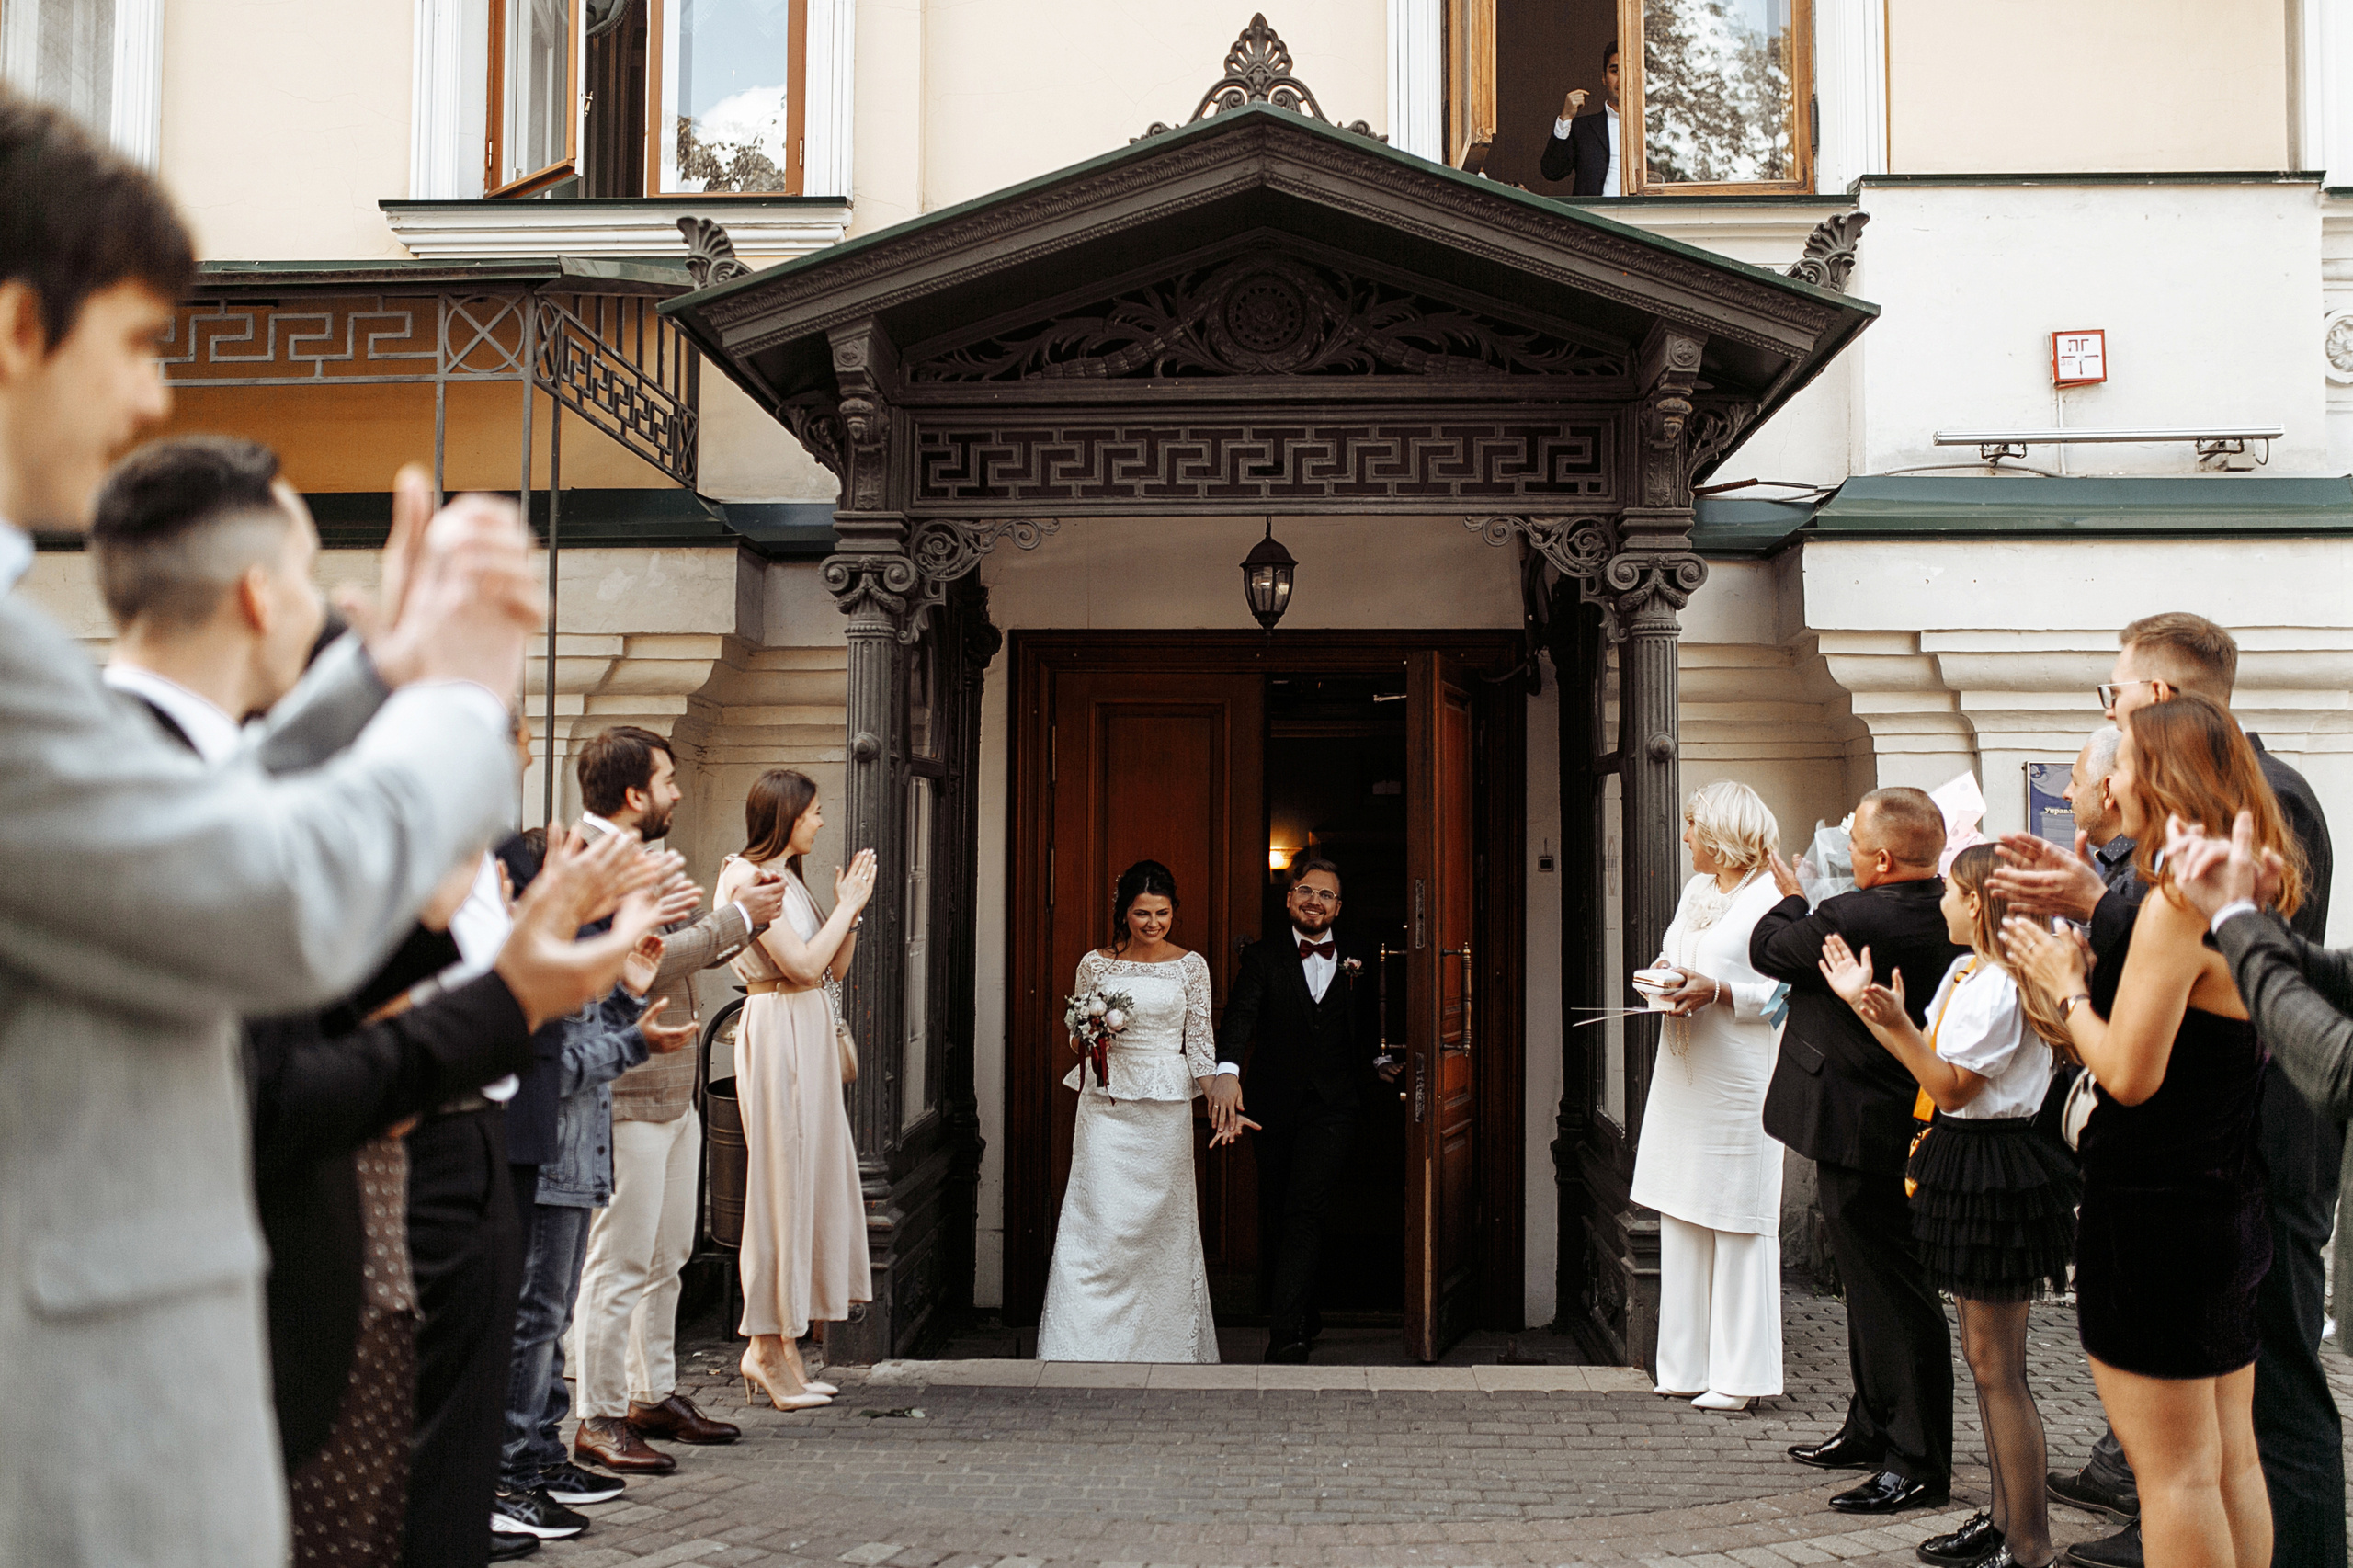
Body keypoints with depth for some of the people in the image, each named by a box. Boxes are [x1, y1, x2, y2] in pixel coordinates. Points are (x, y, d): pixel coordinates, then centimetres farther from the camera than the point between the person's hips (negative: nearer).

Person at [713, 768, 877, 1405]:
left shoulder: (788, 878, 17)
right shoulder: (749, 878, -11)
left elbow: (835, 967, 17)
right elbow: (803, 964, -18)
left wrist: (851, 907, 6)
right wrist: (847, 904, -8)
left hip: (810, 1036, 10)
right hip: (778, 1033, -10)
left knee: (811, 1178, 10)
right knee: (782, 1179, -5)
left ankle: (779, 1346, 16)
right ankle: (768, 1348, 3)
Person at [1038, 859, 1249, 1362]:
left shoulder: (1191, 967, 4)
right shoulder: (1096, 964, 5)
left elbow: (1200, 1043, 2)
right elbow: (1077, 1037, 13)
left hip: (1166, 1110, 0)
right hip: (1106, 1107, 0)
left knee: (1162, 1226, 3)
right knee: (1101, 1222, -7)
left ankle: (1164, 1344, 13)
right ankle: (1089, 1347, -3)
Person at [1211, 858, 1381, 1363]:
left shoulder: (1357, 961, 8)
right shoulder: (1262, 957, 0)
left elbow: (1368, 1030, 19)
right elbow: (1241, 1014, -18)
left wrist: (1377, 1067, 5)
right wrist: (1227, 1070, -33)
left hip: (1333, 1107, -1)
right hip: (1275, 1105, 1)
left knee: (1304, 1212, -13)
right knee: (1275, 1215, 10)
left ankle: (1286, 1335, -16)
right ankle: (1301, 1319, 30)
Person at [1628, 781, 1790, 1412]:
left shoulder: (1773, 897, -8)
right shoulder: (1696, 889, 17)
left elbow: (1785, 992, -11)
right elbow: (1668, 958, 21)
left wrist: (1718, 991, -21)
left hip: (1738, 1076, -8)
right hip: (1683, 1073, 8)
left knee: (1739, 1224, -3)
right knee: (1681, 1217, 9)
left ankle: (1738, 1373, 3)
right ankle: (1688, 1364, 16)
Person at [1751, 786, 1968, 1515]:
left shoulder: (1851, 918, -25)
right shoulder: (1948, 916, -2)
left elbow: (1770, 950, -8)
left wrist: (1790, 898, 10)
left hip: (1858, 1128, -9)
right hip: (1909, 1122, 9)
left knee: (1895, 1295, -2)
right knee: (1876, 1284, 21)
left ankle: (1919, 1463, 7)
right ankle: (1873, 1429, 34)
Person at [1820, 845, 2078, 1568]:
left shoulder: (1996, 988, -20)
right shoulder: (1966, 973, 11)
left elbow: (1951, 1087, -21)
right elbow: (1930, 1058, 13)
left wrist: (1895, 1022, -27)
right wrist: (1867, 1004, 15)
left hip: (1992, 1173, -11)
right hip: (1965, 1163, 11)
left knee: (1997, 1368, -4)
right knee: (1985, 1358, 17)